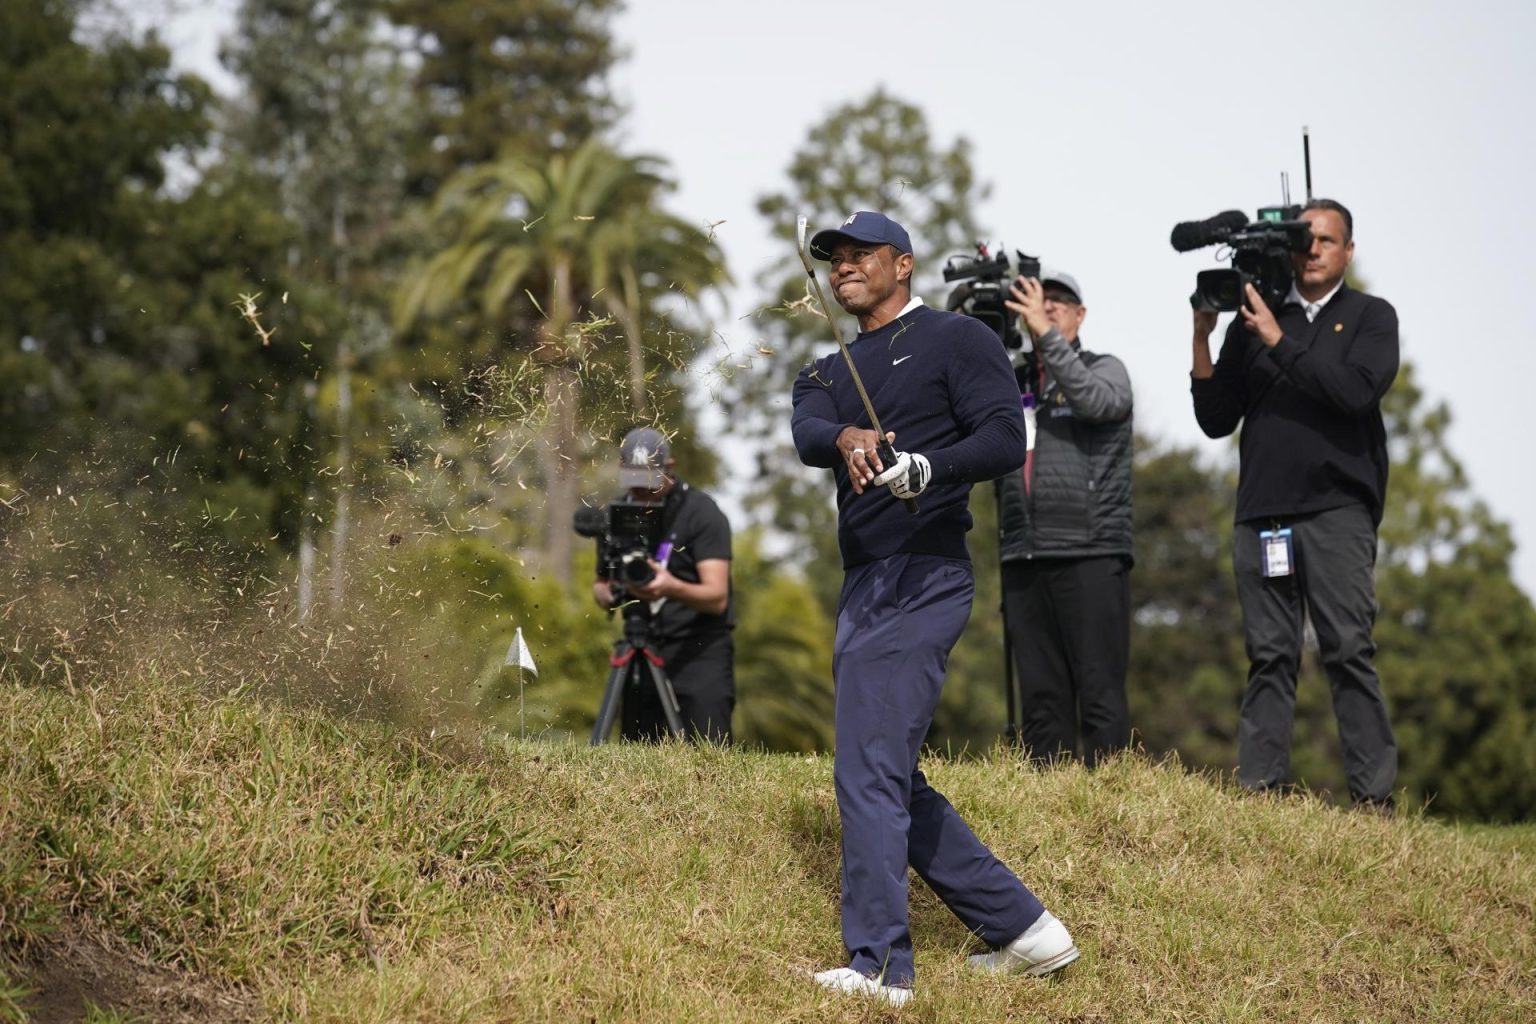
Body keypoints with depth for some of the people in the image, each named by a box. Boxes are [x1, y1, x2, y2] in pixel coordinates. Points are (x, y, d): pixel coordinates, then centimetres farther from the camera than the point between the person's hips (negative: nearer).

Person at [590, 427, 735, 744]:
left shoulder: (701, 512, -7)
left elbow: (717, 597, -15)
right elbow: (601, 584, 17)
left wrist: (672, 588, -35)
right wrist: (608, 594, -8)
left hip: (699, 652, -5)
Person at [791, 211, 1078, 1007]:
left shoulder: (955, 340, 2)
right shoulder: (828, 374, 21)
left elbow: (1007, 438, -12)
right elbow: (805, 434, -2)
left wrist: (927, 468, -30)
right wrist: (846, 439, -27)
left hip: (923, 580, -9)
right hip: (861, 591, 9)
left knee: (869, 771, -16)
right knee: (893, 782, 11)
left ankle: (879, 966, -17)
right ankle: (1022, 929, 18)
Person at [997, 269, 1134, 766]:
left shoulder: (1105, 369, 10)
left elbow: (1097, 401, -12)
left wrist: (1047, 332, -13)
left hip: (1091, 556, -4)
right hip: (1025, 558, 4)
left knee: (1100, 691, -8)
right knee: (1040, 697, 1)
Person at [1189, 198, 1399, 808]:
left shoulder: (1370, 317, 11)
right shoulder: (1254, 322, 16)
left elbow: (1357, 391, -8)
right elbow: (1216, 420, 11)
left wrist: (1279, 342, -8)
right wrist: (1203, 338, 1)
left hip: (1336, 511, -2)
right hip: (1261, 516, 3)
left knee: (1349, 652, -9)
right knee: (1269, 656, -1)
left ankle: (1374, 798, -10)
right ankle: (1259, 791, -3)